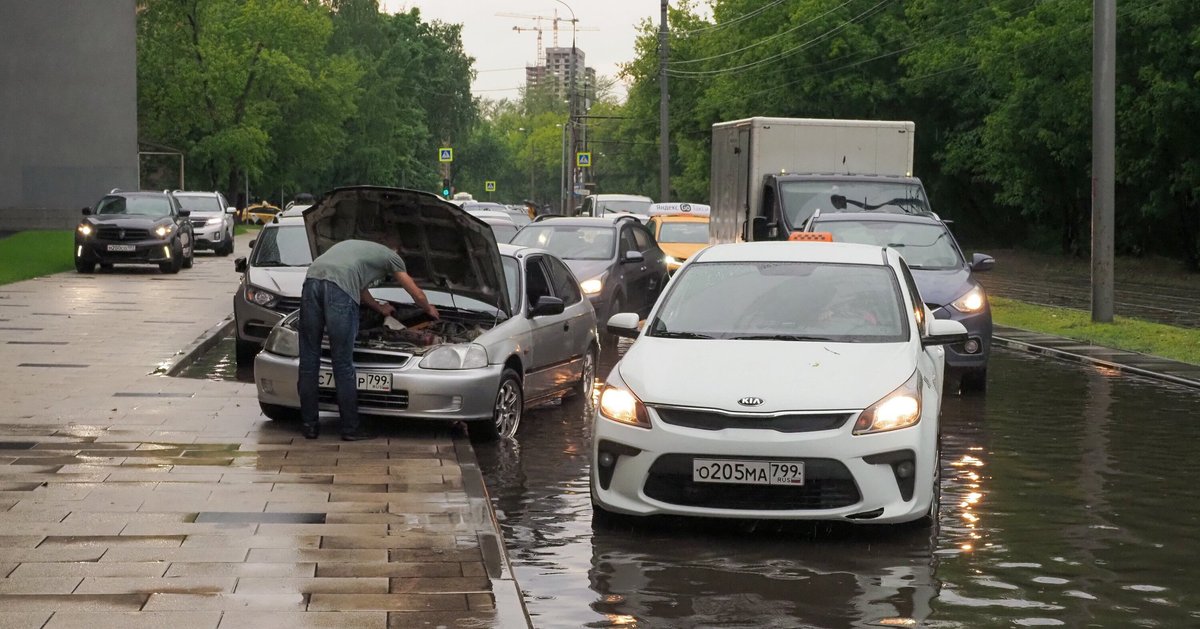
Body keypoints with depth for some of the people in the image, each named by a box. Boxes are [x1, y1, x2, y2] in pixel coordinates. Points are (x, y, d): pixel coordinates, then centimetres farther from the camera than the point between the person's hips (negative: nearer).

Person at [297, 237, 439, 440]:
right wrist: (430, 309, 57)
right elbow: (418, 295, 35)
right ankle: (350, 428, 9)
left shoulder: (353, 245, 43)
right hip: (338, 288, -5)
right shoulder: (391, 256, 27)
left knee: (309, 359, 10)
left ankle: (310, 425, 13)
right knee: (343, 364, 2)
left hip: (311, 280, 5)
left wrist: (380, 308, 72)